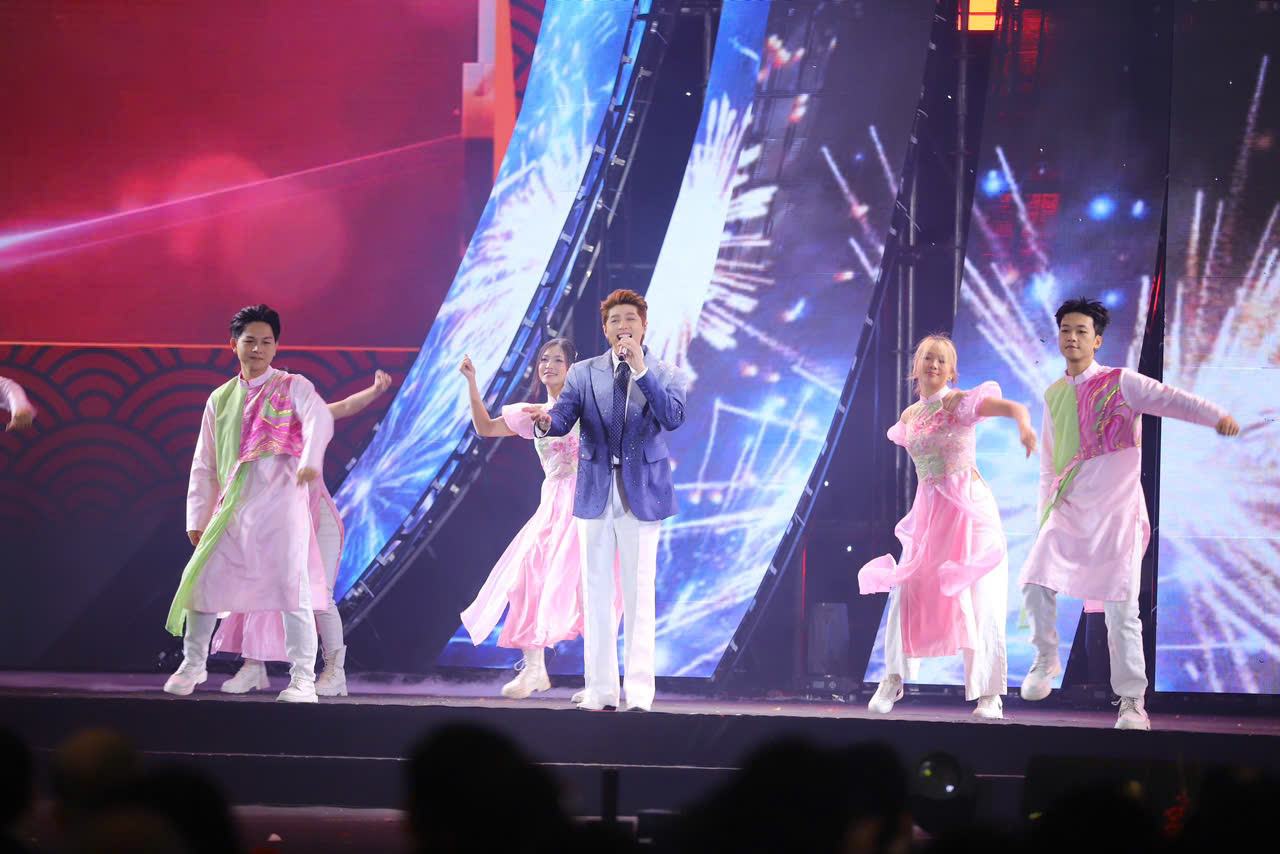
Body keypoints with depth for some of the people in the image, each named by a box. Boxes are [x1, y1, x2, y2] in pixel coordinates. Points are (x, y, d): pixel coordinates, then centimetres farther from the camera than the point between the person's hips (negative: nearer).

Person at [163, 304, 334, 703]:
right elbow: (203, 465, 19)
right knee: (202, 577, 2)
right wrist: (197, 518, 12)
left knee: (292, 586, -11)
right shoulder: (220, 400, 17)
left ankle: (303, 678, -5)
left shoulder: (293, 387, 4)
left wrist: (310, 460, -39)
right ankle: (193, 664, 22)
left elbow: (319, 419, -19)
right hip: (233, 506, 4)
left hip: (282, 502, -4)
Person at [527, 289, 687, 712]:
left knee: (639, 595, -4)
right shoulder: (583, 373, 8)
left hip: (642, 496, -2)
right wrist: (545, 421, -27)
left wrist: (641, 369, -20)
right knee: (596, 593, 3)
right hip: (595, 495, 2)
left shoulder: (666, 374, 4)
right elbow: (564, 419, -3)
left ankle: (640, 691, -1)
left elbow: (673, 417, -14)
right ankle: (600, 689, 8)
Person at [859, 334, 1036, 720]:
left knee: (980, 596, -8)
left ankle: (989, 694, -5)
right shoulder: (908, 418, 11)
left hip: (970, 507, -5)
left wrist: (1024, 423, -45)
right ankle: (894, 678, 9)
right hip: (928, 511, 5)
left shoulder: (960, 402, -6)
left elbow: (1010, 406, -22)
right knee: (908, 590, -4)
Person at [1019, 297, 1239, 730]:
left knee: (1121, 609, -8)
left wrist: (1215, 416, -35)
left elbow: (1169, 399, -18)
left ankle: (1132, 703, 0)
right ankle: (1046, 659, 11)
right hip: (1068, 511, 4)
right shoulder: (1054, 396, 14)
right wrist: (1045, 511, 19)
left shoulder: (1120, 383, -2)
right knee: (1036, 580, -15)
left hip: (1116, 511, -4)